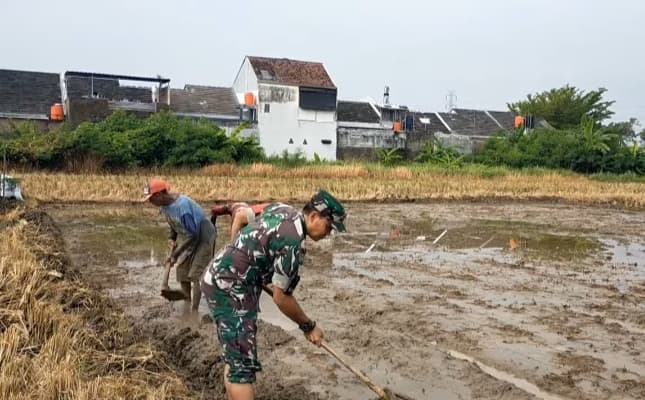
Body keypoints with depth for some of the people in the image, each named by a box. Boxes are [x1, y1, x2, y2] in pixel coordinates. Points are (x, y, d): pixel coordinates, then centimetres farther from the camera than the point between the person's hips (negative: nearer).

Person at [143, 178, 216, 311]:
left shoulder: (183, 205, -34)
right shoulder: (164, 205, -8)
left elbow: (193, 234, -29)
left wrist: (175, 254, -24)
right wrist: (171, 238, -5)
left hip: (202, 237, -8)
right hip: (185, 236, 8)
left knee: (196, 275, -12)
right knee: (182, 272, 13)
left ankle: (194, 310, -4)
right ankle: (187, 303, 30)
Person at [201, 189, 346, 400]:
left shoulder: (282, 208, 5)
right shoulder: (293, 242, -22)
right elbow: (281, 298, -16)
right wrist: (309, 326, -2)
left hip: (219, 277, 10)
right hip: (229, 289, -10)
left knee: (234, 356, 18)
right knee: (243, 364, -10)